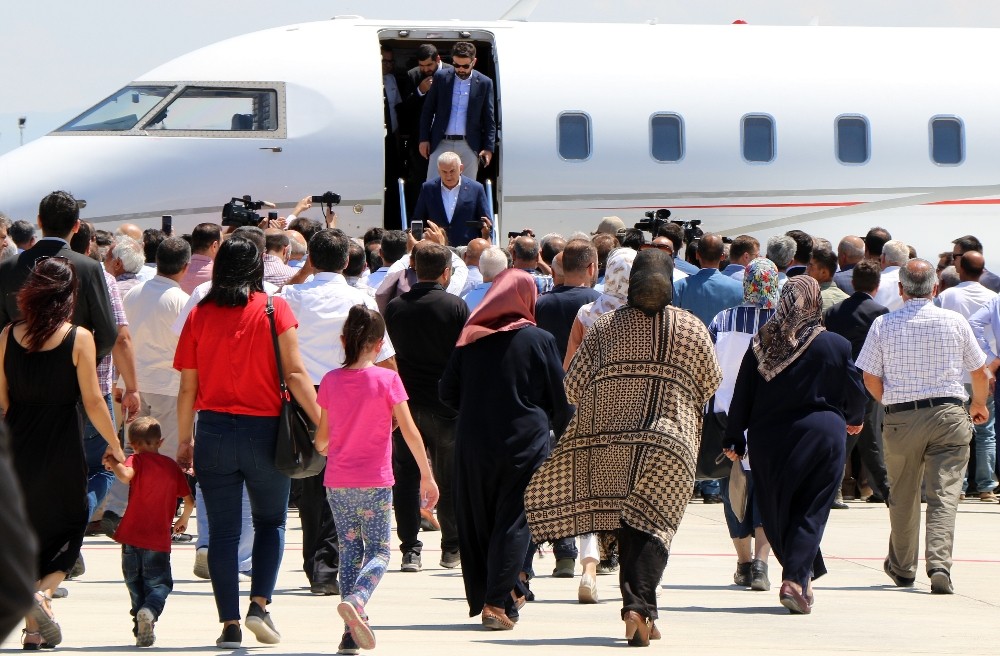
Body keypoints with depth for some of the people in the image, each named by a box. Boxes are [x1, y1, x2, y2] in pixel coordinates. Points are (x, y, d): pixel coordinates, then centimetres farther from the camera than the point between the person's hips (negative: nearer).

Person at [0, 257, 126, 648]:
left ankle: (33, 628, 14)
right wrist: (115, 445, 3)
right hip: (62, 451, -3)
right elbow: (92, 401, -9)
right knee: (68, 528, 14)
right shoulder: (79, 339, -10)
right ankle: (44, 591, -12)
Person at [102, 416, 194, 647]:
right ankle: (149, 611, -24)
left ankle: (141, 628, 8)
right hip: (159, 539, 1)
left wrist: (113, 463, -11)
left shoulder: (138, 460, 0)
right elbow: (189, 500, 15)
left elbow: (126, 475, -26)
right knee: (159, 583, 5)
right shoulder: (172, 466, 11)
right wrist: (183, 520, 33)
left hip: (132, 535, -1)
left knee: (135, 584, 13)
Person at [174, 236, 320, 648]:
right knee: (271, 522, 15)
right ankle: (259, 604, -3)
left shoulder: (199, 315, 3)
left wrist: (185, 441, 12)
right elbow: (295, 374, -9)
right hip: (264, 430, -1)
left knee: (222, 531, 6)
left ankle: (230, 624, 2)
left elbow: (188, 387, 4)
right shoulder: (274, 310, -3)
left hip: (214, 431, 1)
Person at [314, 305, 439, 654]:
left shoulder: (330, 381, 2)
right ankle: (355, 600, -25)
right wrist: (427, 475, 1)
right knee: (378, 551, 4)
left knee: (350, 550, 11)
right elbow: (410, 432, -7)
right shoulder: (387, 380, -7)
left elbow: (321, 439, 9)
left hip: (337, 482, 3)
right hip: (374, 482, -3)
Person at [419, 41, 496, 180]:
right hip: (441, 143, 1)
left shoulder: (484, 83, 1)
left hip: (469, 146, -1)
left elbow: (489, 119, 4)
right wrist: (424, 139, 4)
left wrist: (488, 148, -2)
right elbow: (427, 110, 8)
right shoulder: (441, 77, 2)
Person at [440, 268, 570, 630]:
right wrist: (563, 434, 14)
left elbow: (448, 392, 5)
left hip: (473, 443, 3)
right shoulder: (539, 340, -4)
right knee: (513, 520, -1)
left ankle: (483, 595, 20)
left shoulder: (470, 338, 3)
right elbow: (559, 397, -1)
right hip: (524, 443, -3)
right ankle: (499, 601, -10)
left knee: (478, 520, 13)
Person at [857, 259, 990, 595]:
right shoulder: (955, 322, 1)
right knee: (944, 494, -4)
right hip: (949, 413, -1)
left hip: (900, 417, 1)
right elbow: (980, 372, 11)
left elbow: (871, 379, 0)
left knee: (903, 495, 16)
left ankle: (902, 568, 30)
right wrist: (979, 404, 31)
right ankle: (939, 564, -21)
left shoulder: (884, 325, -1)